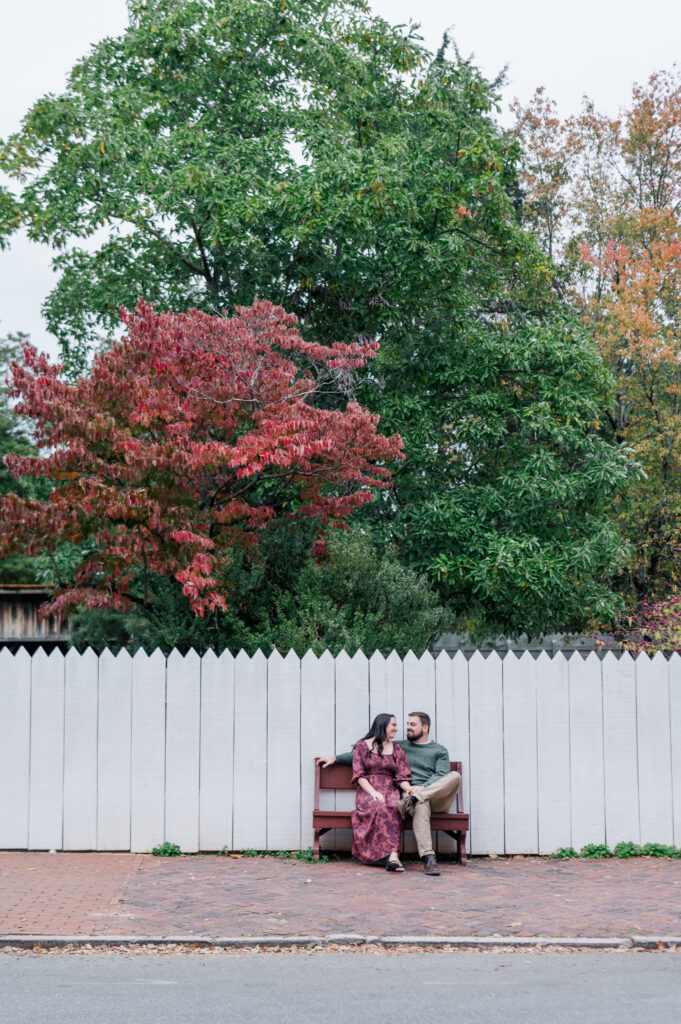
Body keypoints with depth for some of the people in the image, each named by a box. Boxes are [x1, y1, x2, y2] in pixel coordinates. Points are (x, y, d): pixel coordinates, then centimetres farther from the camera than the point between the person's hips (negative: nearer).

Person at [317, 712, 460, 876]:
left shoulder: (439, 751, 20)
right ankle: (428, 857, -49)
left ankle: (412, 800, -40)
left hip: (437, 797, 1)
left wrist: (423, 788, -18)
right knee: (421, 806, -39)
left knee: (455, 776, -30)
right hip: (410, 793, -1)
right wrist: (336, 758, 18)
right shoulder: (399, 747, 24)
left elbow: (442, 776, 1)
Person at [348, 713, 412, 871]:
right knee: (381, 807, -38)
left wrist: (409, 789, -12)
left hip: (390, 792, 2)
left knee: (393, 806, -35)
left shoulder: (396, 750, 22)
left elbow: (402, 777, 11)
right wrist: (373, 793, -14)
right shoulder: (362, 745, 12)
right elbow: (359, 775, 3)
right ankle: (392, 854, -45)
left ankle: (391, 857, -48)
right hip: (367, 792, -2)